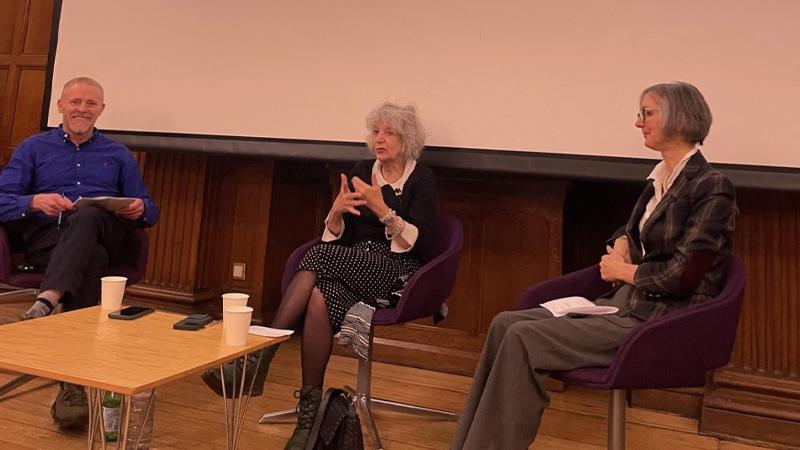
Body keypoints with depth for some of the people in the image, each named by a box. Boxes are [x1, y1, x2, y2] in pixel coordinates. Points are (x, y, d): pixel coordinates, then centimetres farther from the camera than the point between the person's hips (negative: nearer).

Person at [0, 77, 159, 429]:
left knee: (88, 217, -36)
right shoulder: (34, 148, 19)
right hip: (45, 239, -1)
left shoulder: (119, 155, 23)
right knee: (91, 257, -37)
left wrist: (140, 209, -8)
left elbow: (150, 212, 17)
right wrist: (35, 201, -15)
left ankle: (44, 306, -51)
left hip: (104, 236, 1)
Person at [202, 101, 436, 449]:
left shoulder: (422, 179, -1)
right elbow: (336, 236, 8)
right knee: (320, 297, -32)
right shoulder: (362, 170, 12)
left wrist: (380, 208, -22)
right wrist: (337, 210, -13)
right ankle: (309, 409, -27)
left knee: (317, 256, -30)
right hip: (352, 265, 4)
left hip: (396, 271, -4)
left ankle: (260, 357, -29)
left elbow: (415, 242, -11)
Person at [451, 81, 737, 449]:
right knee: (505, 323, -9)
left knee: (523, 338, -22)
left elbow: (683, 276, -18)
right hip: (624, 304, 8)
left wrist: (623, 270, -4)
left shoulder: (712, 188, -12)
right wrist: (621, 244, 4)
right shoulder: (659, 179, 15)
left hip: (658, 324, -8)